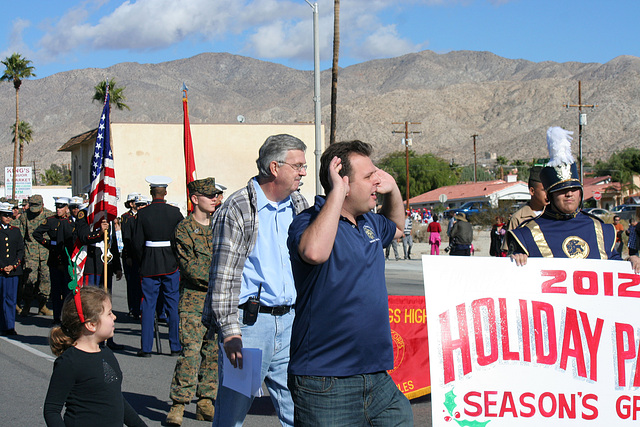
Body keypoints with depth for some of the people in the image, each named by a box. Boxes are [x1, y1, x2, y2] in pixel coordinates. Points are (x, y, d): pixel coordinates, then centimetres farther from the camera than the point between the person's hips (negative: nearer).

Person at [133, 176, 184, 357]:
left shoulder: (143, 213, -4)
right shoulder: (175, 212, -3)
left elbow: (137, 242, -3)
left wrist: (142, 263, 9)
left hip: (149, 265, 0)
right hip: (171, 264, 0)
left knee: (148, 306, 5)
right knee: (173, 305, 6)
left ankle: (146, 347, 5)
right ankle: (176, 346, 9)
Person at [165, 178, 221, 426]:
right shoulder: (184, 229, -4)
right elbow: (189, 266, -11)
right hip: (193, 299, -6)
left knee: (213, 351, 6)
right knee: (190, 351, -12)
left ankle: (205, 403, 14)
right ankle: (178, 405, -7)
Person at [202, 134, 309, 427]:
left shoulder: (298, 205, 13)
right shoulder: (238, 209, -7)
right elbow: (224, 276, -10)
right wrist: (230, 332, -16)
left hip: (289, 322, 6)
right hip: (249, 323, -6)